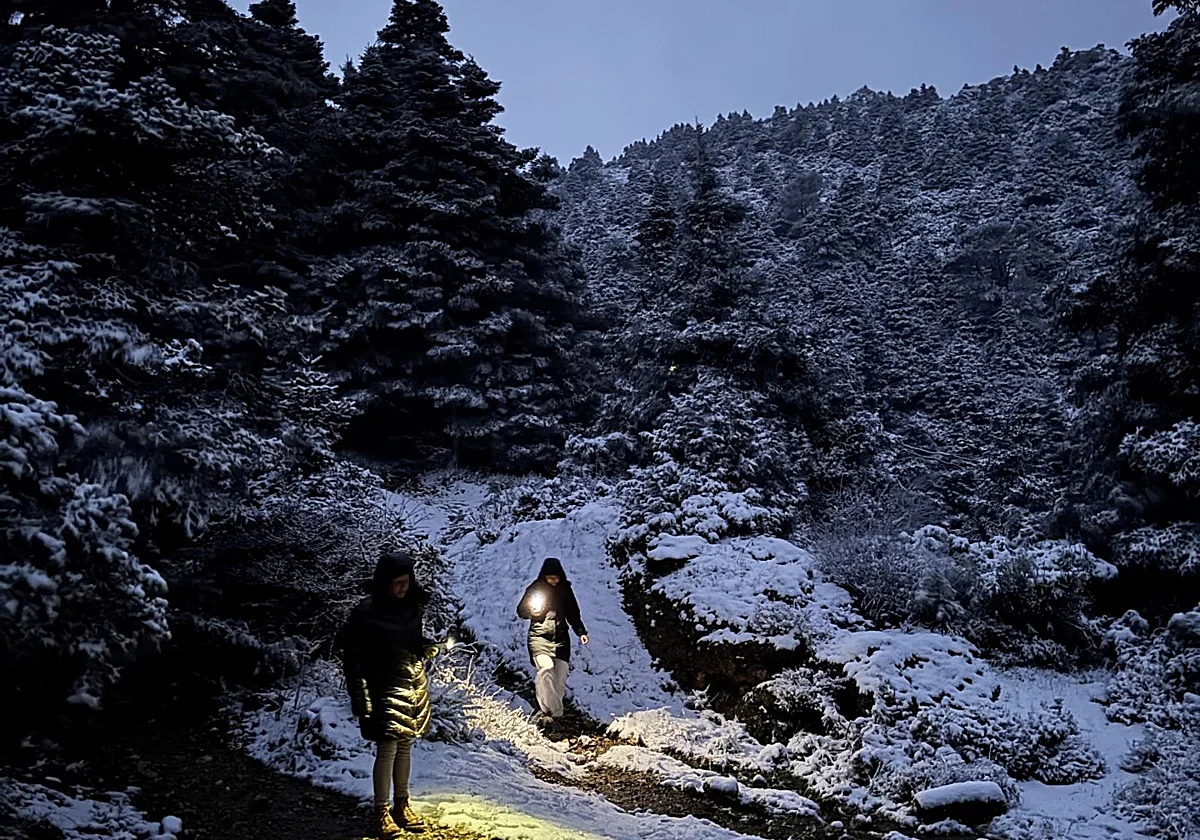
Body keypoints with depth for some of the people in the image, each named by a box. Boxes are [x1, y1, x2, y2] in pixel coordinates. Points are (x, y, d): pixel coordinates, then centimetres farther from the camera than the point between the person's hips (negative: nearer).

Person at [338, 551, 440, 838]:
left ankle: (402, 806, 27)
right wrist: (360, 697, -16)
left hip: (414, 686, 6)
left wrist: (428, 647, -2)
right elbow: (353, 657, -14)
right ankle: (382, 812, 10)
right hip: (385, 689, -6)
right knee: (387, 749, -5)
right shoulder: (367, 612, -16)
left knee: (405, 747, 14)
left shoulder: (415, 606, 2)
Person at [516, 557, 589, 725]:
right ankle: (554, 712, -25)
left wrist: (581, 632, 7)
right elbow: (520, 611, 5)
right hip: (540, 637, -3)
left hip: (561, 638, 3)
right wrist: (532, 610, -15)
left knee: (560, 676, -7)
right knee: (546, 669, -24)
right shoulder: (535, 588, 2)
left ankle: (545, 711, 0)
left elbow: (573, 614, 18)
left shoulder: (565, 589, 9)